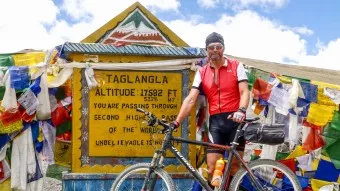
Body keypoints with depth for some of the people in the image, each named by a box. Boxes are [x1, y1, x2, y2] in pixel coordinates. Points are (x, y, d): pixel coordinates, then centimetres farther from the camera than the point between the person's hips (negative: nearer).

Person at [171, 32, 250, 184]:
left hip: (235, 120, -2)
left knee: (234, 166, 1)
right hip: (215, 122, 2)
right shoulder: (201, 73, 9)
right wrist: (176, 122, -8)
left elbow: (244, 92, -6)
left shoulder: (236, 66, 3)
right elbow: (190, 99, 3)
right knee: (212, 169, -4)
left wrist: (241, 111, -27)